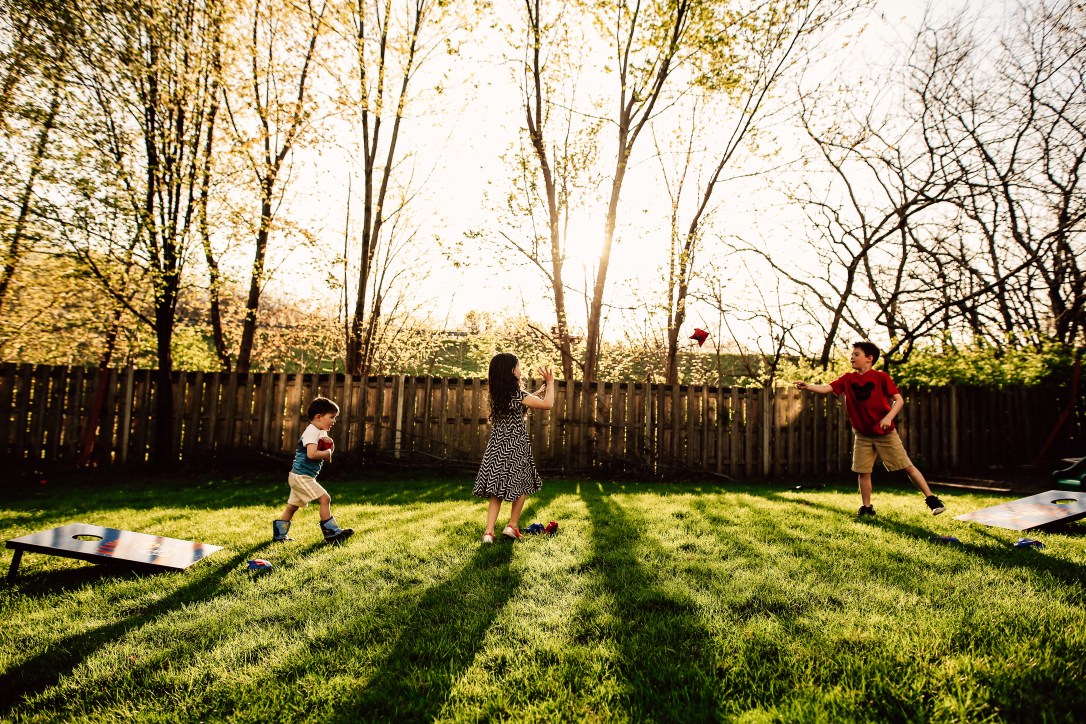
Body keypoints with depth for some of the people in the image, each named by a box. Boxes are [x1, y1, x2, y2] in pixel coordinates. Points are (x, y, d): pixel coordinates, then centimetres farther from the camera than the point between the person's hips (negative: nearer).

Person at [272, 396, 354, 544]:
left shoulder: (322, 433, 15)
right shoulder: (312, 432, -16)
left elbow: (327, 451, 21)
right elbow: (311, 454, -30)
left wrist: (330, 447, -1)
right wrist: (327, 453, -14)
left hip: (299, 477, 10)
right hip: (302, 476, -10)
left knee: (292, 505, 15)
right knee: (325, 498, -13)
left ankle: (279, 534, 23)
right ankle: (332, 533, -10)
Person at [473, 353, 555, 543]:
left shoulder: (497, 394, 6)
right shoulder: (518, 395, -16)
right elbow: (548, 404, -11)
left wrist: (540, 390, 26)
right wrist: (550, 382, 2)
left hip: (497, 447, 6)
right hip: (515, 447, -6)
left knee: (497, 491, 8)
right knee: (522, 485, 15)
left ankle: (489, 531, 0)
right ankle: (512, 525, 19)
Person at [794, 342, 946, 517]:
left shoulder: (881, 377, -9)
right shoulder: (847, 379, 0)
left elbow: (899, 399, -12)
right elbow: (826, 388, -12)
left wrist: (889, 417, -28)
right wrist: (807, 386, -29)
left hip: (885, 433, -3)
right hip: (862, 435, 4)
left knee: (907, 466, 1)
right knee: (863, 472, 5)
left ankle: (931, 499, 13)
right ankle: (866, 507, 17)